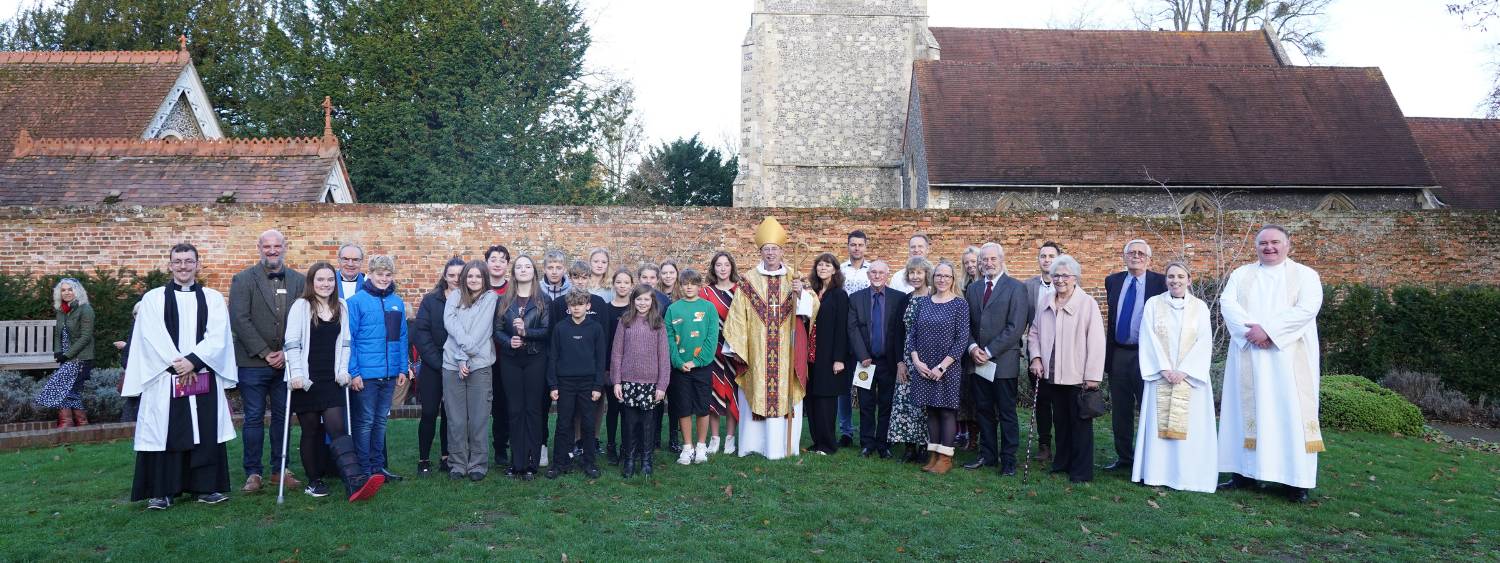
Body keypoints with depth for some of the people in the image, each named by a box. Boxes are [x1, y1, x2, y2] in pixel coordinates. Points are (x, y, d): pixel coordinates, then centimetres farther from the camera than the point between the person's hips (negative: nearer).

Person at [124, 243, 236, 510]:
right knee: (164, 433, 0)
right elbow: (152, 337, -4)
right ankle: (161, 491, 9)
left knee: (206, 433, 3)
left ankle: (206, 487, 11)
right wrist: (176, 365, -13)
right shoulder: (153, 298, 6)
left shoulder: (213, 298, 8)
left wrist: (193, 361, -15)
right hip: (164, 378, -1)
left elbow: (218, 336, -2)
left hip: (204, 378, 1)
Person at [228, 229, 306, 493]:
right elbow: (239, 320, -8)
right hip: (253, 363, -2)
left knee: (282, 417, 9)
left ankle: (280, 470, 18)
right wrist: (264, 353, -12)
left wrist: (287, 353, -8)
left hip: (286, 362, 3)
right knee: (254, 418, 3)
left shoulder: (298, 281, 6)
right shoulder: (243, 280, -1)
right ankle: (253, 473, 12)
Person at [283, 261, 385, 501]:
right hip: (306, 380, -2)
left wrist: (343, 370, 4)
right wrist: (296, 373, -12)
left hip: (332, 380, 2)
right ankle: (314, 481, 17)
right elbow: (292, 343, -6)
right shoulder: (301, 306, -1)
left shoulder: (341, 308, 11)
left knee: (338, 428, -8)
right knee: (311, 431, 5)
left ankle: (355, 481, -22)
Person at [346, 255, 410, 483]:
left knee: (381, 421, 14)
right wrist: (353, 372, -13)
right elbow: (348, 339, -9)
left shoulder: (397, 303, 7)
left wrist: (403, 368, 7)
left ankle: (378, 465, 23)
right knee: (365, 422, 3)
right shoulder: (356, 301, -8)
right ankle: (364, 470, 11)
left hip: (390, 374, 5)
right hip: (366, 374, -5)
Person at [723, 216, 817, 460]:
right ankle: (756, 442, 8)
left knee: (785, 392, 0)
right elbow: (737, 315, 1)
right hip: (756, 350, -1)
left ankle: (783, 444, 7)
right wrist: (737, 345, -5)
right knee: (757, 392, 0)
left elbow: (812, 307, 0)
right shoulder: (749, 280, 4)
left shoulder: (794, 278, 8)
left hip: (786, 350, 1)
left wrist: (800, 293, -18)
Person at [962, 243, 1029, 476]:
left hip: (1003, 361, -5)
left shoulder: (1016, 288, -5)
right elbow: (966, 323, 11)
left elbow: (1016, 327, -12)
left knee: (1007, 412, 3)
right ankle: (987, 455, 22)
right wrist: (973, 348, -6)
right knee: (983, 410, 11)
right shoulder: (973, 288, 12)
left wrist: (989, 352, -14)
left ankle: (1008, 459, 12)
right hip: (976, 360, 5)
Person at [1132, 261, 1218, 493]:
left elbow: (1204, 343, -2)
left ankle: (1187, 475, 6)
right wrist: (1164, 369, -11)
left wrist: (1183, 371, -12)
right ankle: (1158, 473, 6)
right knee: (1159, 426, 1)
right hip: (1160, 376, 0)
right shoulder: (1153, 304, 5)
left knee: (1189, 427, 0)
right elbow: (1149, 339, -1)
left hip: (1190, 377, 0)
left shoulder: (1200, 307, 4)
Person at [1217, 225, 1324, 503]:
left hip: (1290, 358, -3)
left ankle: (1296, 480, 1)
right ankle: (1245, 473, 10)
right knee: (1246, 411, 4)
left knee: (1290, 413, -3)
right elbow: (1227, 302, -2)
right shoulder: (1241, 274, 12)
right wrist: (1251, 329, -18)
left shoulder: (1305, 275, 4)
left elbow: (1307, 309, -11)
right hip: (1249, 358, 3)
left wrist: (1268, 330, -19)